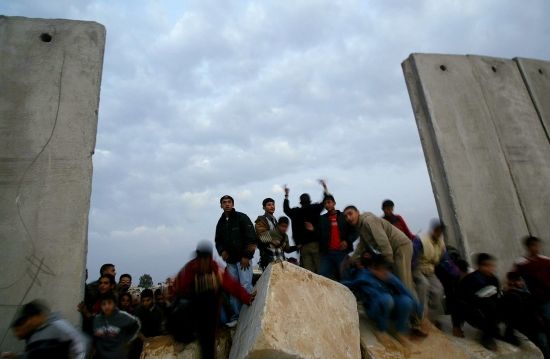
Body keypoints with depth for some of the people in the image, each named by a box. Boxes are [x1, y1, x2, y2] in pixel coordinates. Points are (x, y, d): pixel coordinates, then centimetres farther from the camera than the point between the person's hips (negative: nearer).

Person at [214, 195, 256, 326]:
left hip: (243, 258, -5)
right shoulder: (221, 222, 11)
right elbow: (218, 241, 19)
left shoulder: (242, 218, -5)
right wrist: (222, 251, -2)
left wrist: (246, 256, -14)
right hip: (230, 260, 6)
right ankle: (237, 314, 17)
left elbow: (251, 238, -10)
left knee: (245, 286, -9)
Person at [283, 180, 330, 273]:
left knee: (308, 271, 2)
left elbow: (286, 209, 25)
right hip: (316, 242, -2)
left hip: (303, 245, 2)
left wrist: (286, 195, 35)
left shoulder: (295, 212, 6)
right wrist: (325, 187, 25)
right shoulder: (315, 208, 1)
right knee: (319, 268, -1)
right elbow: (325, 201, 14)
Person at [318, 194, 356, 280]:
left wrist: (347, 241, -8)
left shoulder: (344, 216, 10)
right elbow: (319, 235, 9)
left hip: (342, 252, -1)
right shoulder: (322, 218, 14)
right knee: (323, 276, -6)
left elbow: (354, 231, 9)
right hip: (327, 253, 1)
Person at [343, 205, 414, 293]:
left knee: (404, 282, -12)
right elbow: (361, 246, 20)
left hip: (402, 245, -10)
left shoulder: (368, 220, -19)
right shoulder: (359, 226, 12)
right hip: (394, 249, 10)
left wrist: (390, 262, -23)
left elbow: (383, 241, -26)